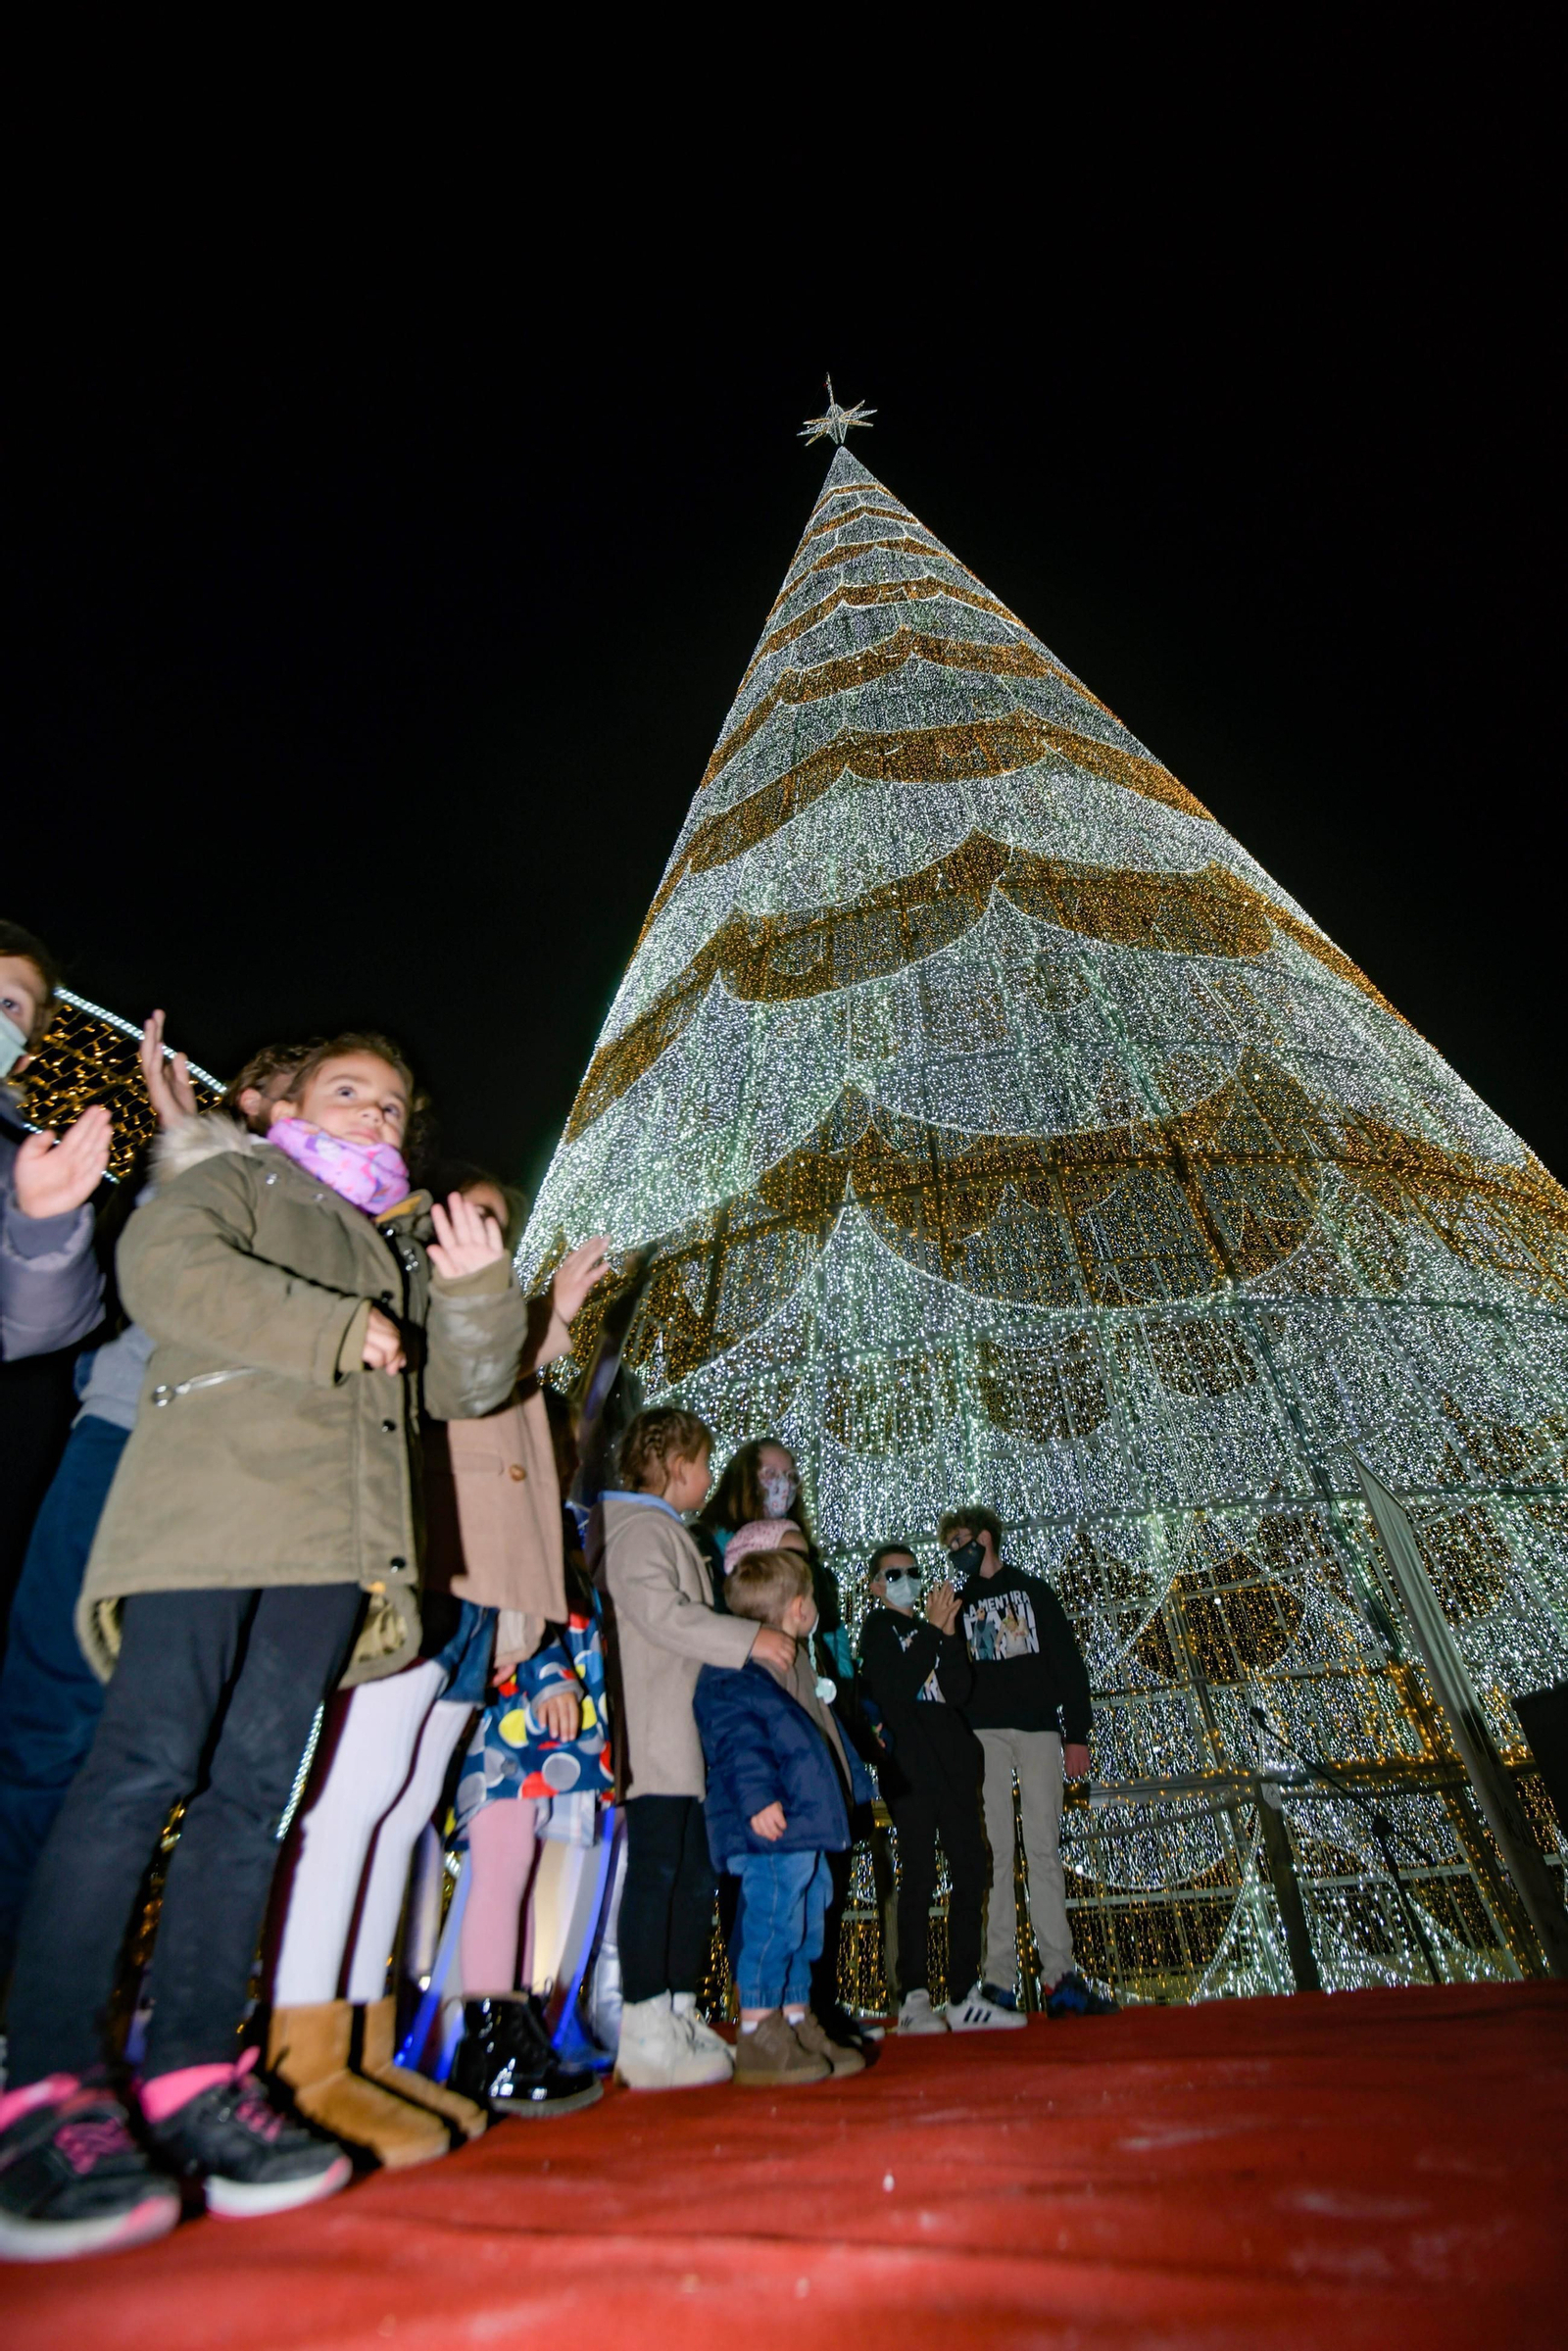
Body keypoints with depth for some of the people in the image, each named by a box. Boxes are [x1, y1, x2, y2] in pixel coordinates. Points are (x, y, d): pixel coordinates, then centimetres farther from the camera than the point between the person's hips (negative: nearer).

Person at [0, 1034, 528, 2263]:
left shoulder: (403, 1247, 28)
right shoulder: (232, 1179, 15)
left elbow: (466, 1385, 19)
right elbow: (161, 1267, -8)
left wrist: (477, 1287, 0)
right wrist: (338, 1331, -10)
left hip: (333, 1538, 5)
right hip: (210, 1502, -5)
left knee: (253, 1791, 3)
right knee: (148, 1767, -10)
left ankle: (193, 2073, 8)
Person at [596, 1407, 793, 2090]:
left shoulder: (665, 1530, 23)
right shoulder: (638, 1526, -11)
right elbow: (657, 1610, -24)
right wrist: (749, 1638, -21)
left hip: (683, 1740, 11)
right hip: (650, 1739, -11)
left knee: (696, 1873, 13)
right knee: (656, 1870, -7)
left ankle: (679, 2018, 22)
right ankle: (644, 2036, 0)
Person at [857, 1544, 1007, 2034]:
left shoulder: (931, 1631, 20)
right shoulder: (877, 1629, 2)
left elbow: (960, 1692, 5)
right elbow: (893, 1689, -15)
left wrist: (949, 1635, -7)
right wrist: (933, 1631, -13)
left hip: (953, 1763, 7)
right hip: (910, 1766, -6)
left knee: (972, 1870, 5)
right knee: (919, 1876, -7)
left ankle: (963, 1997, 13)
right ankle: (913, 1998, 1)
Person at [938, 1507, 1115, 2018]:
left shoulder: (1033, 1591, 12)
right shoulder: (958, 1601, 14)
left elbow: (1069, 1664, 8)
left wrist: (1076, 1734, 1)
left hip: (1039, 1728, 0)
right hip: (982, 1732, 0)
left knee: (1044, 1850, -2)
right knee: (994, 1852, -4)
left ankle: (1059, 1977, 2)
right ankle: (998, 1980, -1)